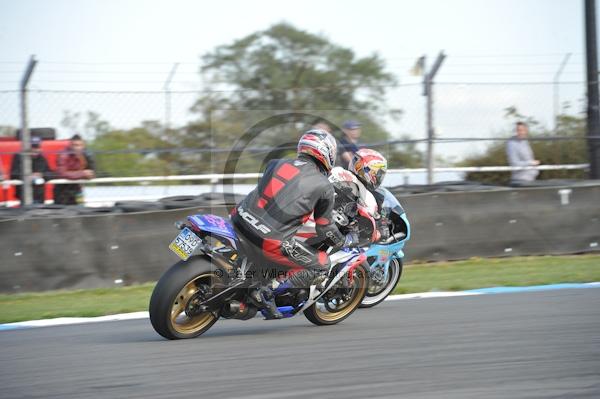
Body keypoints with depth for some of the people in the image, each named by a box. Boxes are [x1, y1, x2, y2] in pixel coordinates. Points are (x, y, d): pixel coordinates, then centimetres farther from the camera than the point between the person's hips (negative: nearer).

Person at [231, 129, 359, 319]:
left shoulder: (276, 163, 17)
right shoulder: (324, 186, 4)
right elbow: (325, 229, 11)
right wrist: (346, 241, 32)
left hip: (240, 219, 6)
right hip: (271, 239, -6)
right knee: (321, 263, 12)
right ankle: (267, 295, -1)